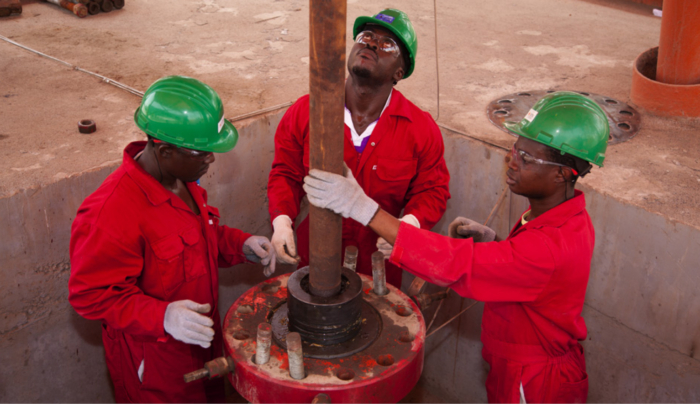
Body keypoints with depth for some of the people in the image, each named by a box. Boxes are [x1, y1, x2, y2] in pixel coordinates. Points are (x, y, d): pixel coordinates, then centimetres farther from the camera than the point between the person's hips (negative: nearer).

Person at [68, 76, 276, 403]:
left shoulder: (181, 177, -2)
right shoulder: (111, 212, -32)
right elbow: (91, 294, -27)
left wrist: (241, 245, -5)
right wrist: (162, 317, -39)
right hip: (153, 362, -8)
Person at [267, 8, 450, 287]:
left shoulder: (421, 129, -11)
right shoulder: (304, 112, -9)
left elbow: (432, 191, -5)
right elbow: (286, 174, -1)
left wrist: (409, 224, -25)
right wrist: (281, 220, -18)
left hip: (380, 260, 0)